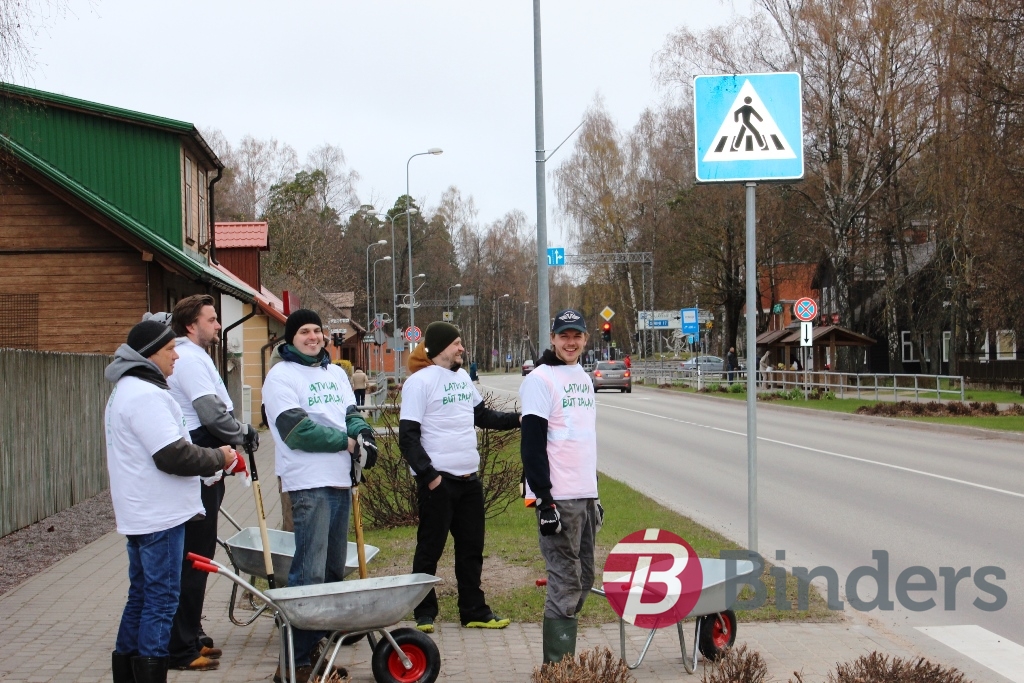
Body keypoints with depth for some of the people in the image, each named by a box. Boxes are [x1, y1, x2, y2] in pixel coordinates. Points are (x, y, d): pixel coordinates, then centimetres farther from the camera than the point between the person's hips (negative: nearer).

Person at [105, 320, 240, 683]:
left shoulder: (127, 391, 18)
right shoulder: (145, 395, -18)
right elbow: (173, 455, -23)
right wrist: (219, 457, -8)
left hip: (141, 514, 11)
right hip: (159, 516, -11)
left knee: (141, 596, 17)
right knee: (161, 600, -6)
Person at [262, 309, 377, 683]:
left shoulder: (336, 373, 19)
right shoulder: (281, 375, -5)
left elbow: (351, 413, 16)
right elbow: (297, 429, -15)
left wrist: (363, 433, -7)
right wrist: (346, 441, -11)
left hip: (340, 482, 8)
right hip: (309, 484, -8)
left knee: (333, 570, 11)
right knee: (309, 573, -12)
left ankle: (316, 645, 19)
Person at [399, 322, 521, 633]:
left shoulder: (462, 377, 14)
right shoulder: (419, 382, -9)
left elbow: (483, 416, 26)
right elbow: (408, 436, -12)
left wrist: (518, 419, 15)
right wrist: (428, 475, -18)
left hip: (469, 479, 7)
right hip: (438, 481, -7)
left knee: (472, 547, 12)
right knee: (430, 548, 1)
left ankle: (474, 611, 21)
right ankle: (424, 613, 11)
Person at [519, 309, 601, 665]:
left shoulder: (584, 379, 16)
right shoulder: (540, 379, -10)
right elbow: (532, 446, -14)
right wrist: (545, 501, -19)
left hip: (585, 496, 8)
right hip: (558, 499, -8)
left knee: (582, 580, 12)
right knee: (566, 583, -8)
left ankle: (562, 654, 21)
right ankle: (558, 665, -3)